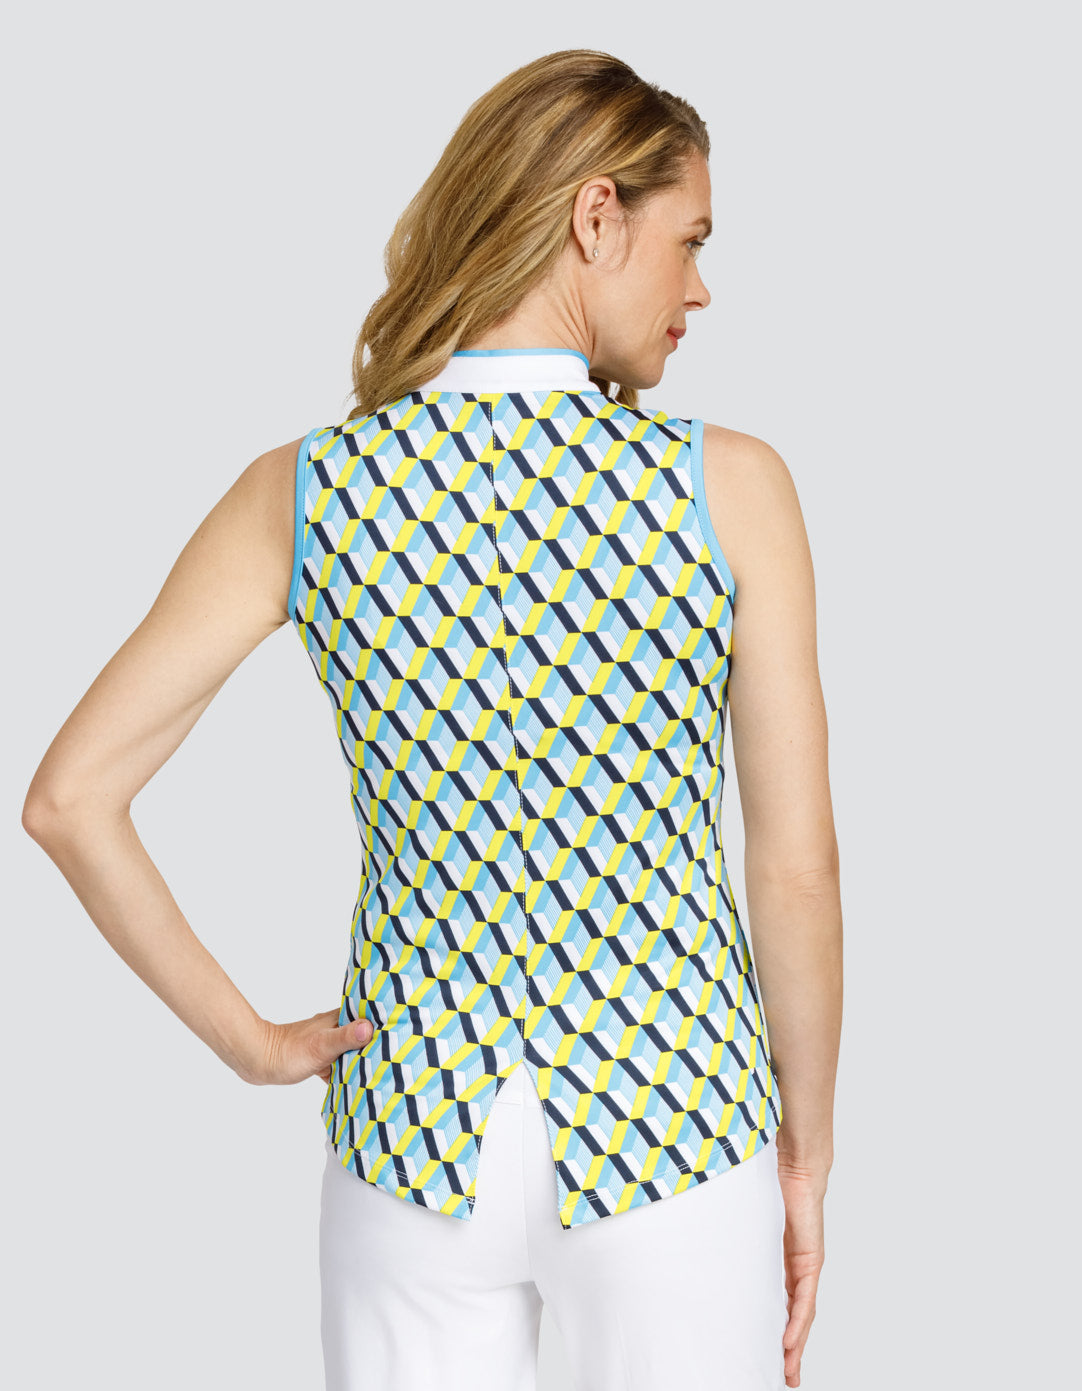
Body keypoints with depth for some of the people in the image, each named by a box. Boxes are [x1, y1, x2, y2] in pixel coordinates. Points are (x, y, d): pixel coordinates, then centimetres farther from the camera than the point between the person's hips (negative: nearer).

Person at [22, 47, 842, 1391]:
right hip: (668, 1132, -2)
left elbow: (68, 799, -10)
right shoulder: (728, 484, -14)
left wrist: (248, 1041, -1)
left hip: (414, 1126, 2)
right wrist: (808, 1154, 3)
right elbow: (798, 863, -10)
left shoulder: (301, 491, -8)